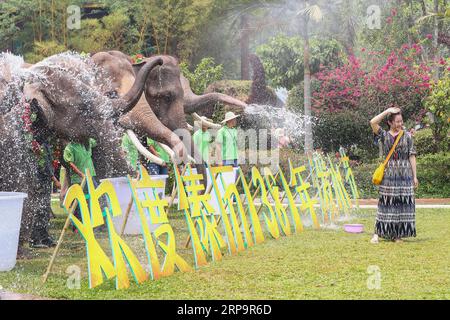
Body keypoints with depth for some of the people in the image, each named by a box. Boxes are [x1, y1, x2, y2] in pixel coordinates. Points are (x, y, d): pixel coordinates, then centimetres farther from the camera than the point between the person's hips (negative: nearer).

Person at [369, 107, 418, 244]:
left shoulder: (407, 136, 7)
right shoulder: (384, 135, 5)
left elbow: (412, 156, 5)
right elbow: (373, 122, -12)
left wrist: (415, 176, 1)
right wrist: (387, 111, -9)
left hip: (405, 174, 1)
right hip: (388, 174, -1)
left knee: (403, 204, 0)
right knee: (386, 203, -4)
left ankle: (398, 235, 8)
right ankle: (377, 233, -3)